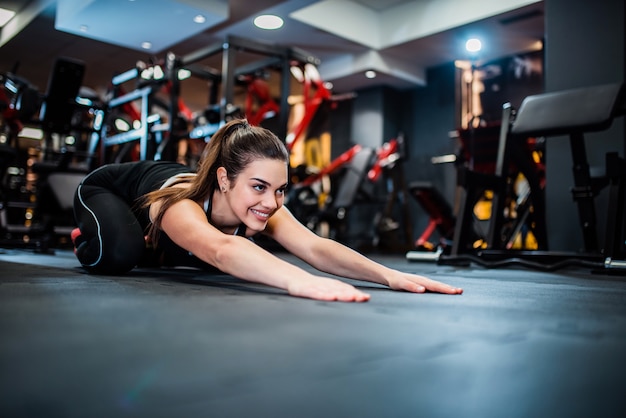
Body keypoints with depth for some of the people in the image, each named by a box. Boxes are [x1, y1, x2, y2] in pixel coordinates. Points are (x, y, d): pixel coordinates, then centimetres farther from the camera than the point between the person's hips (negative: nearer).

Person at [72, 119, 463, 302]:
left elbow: (315, 246, -46)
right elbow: (221, 250, -68)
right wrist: (299, 281, -85)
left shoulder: (265, 207, -33)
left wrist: (388, 274, -61)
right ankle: (88, 238, 7)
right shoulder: (183, 206, -48)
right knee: (118, 255, -29)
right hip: (106, 187, -4)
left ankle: (153, 243, 34)